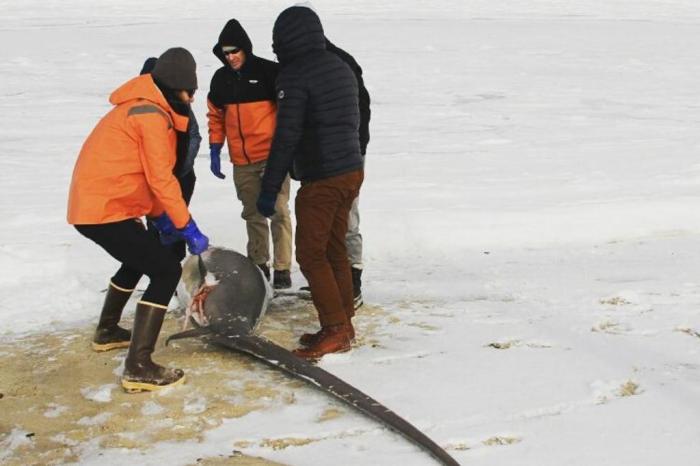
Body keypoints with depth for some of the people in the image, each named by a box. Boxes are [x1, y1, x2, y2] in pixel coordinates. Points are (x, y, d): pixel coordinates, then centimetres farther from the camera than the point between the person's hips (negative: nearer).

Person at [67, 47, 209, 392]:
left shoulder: (141, 106, 17)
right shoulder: (152, 114, -16)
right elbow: (161, 179, -18)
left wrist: (159, 217, 16)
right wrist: (188, 227, -11)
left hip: (90, 205, 11)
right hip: (107, 211, -11)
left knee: (140, 258, 31)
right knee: (166, 270, -11)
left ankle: (107, 331, 46)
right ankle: (138, 367, -15)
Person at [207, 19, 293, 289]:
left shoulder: (268, 71, -7)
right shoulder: (220, 79, 8)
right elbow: (216, 116, 16)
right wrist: (215, 150, 10)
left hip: (272, 155, -5)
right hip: (242, 162, 5)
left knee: (279, 212, -7)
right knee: (253, 215, 12)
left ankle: (282, 268, -2)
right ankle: (259, 265, 22)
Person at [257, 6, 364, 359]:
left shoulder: (295, 74, -13)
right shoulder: (341, 67, 13)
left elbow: (286, 136, -16)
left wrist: (269, 190, -12)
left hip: (321, 180, -8)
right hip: (352, 171, 8)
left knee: (310, 255, -1)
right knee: (334, 250, 15)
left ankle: (335, 331, -1)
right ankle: (343, 325, 20)